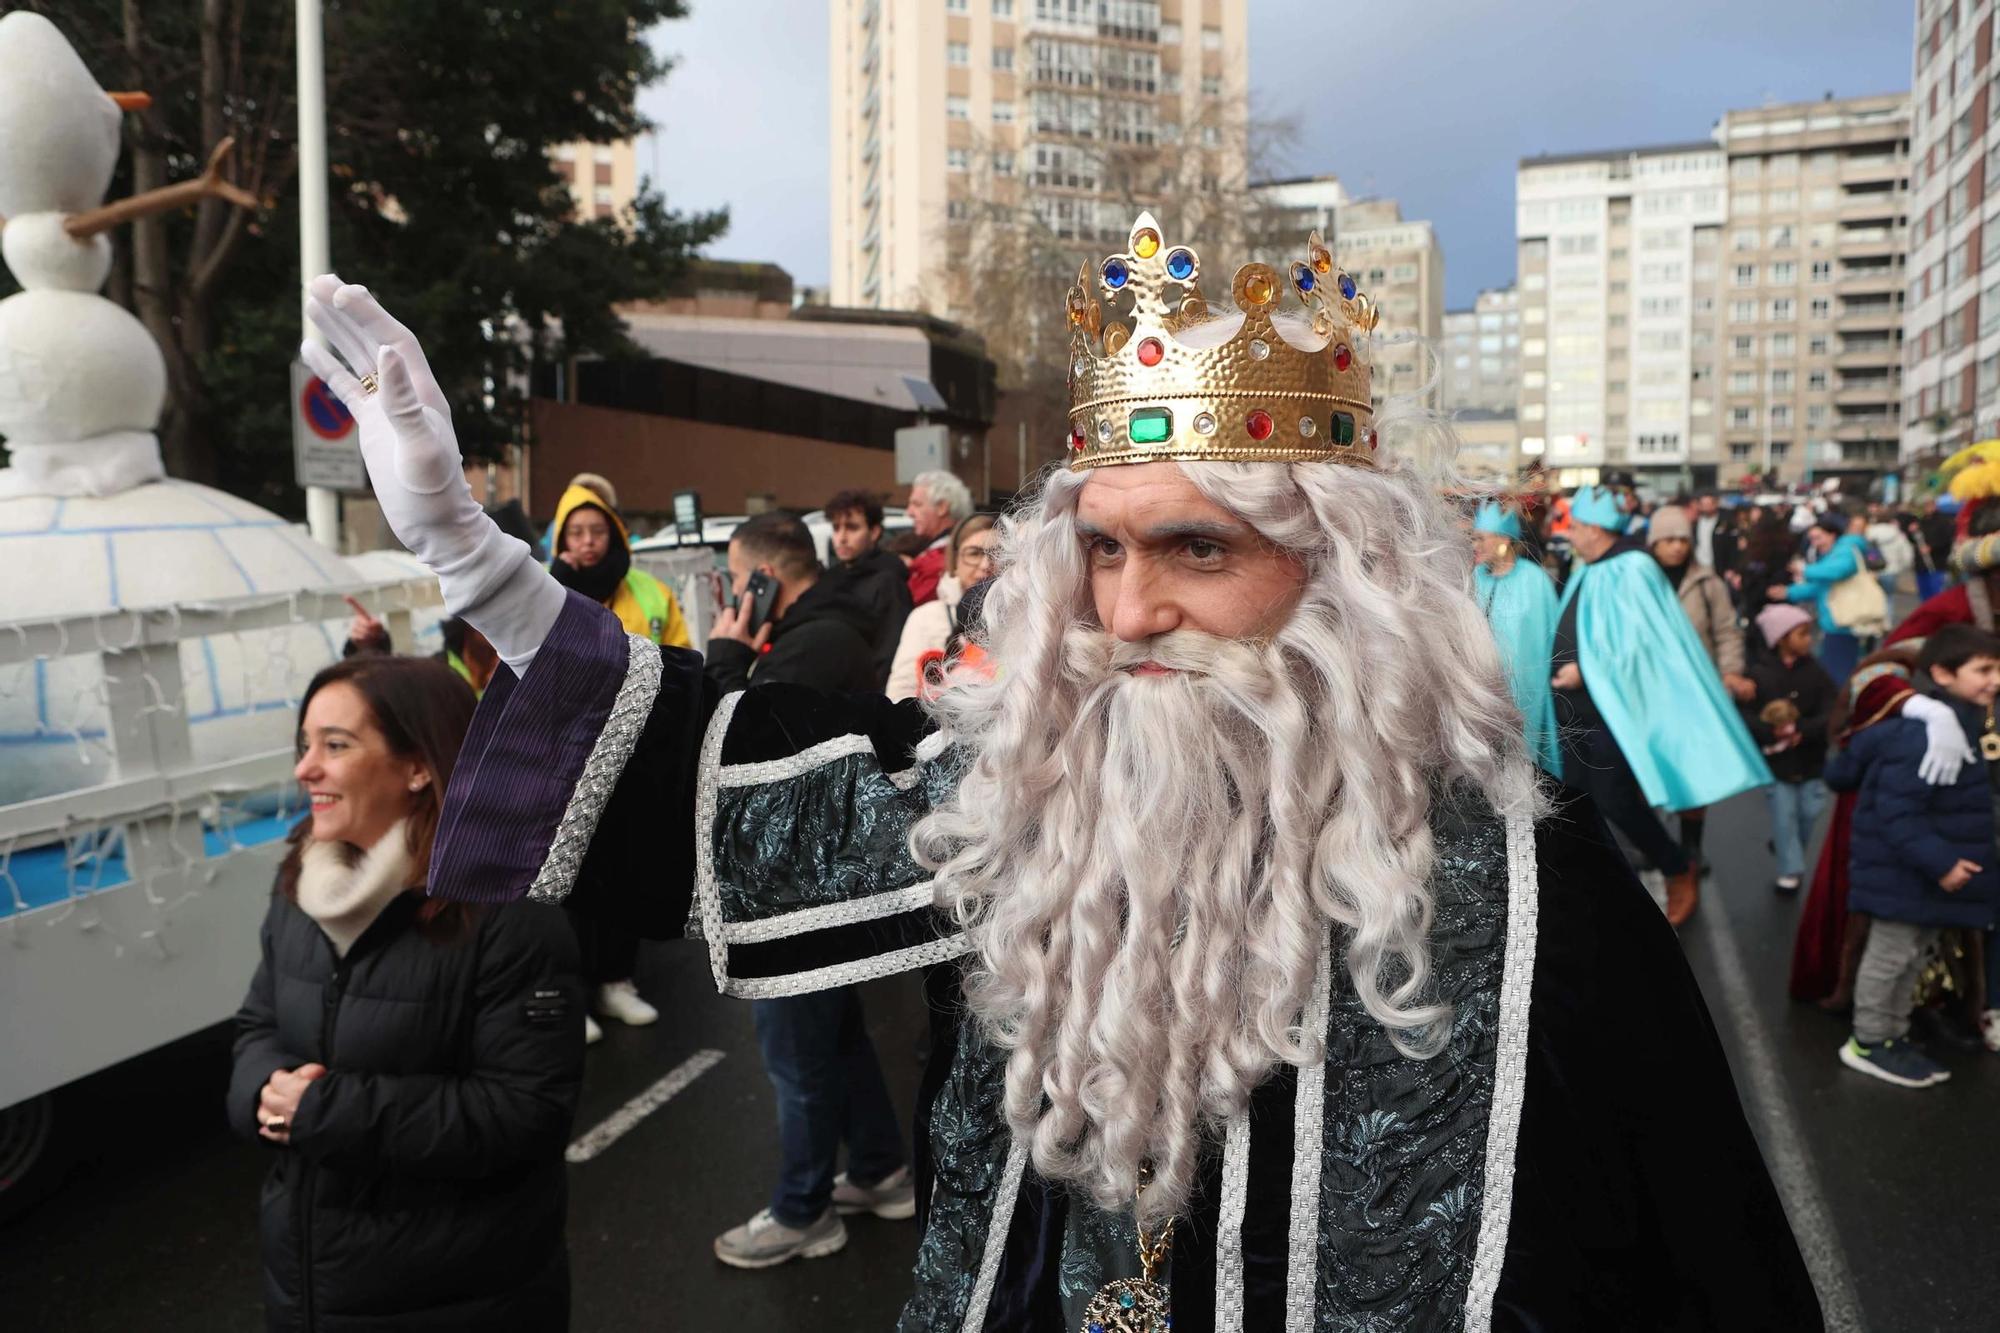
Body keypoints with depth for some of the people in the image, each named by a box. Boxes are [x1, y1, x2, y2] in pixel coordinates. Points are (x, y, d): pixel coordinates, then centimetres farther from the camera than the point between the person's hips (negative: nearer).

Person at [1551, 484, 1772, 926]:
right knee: (1578, 798, 10)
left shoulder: (1630, 570, -15)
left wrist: (1586, 671, -23)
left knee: (1614, 800, -6)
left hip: (1611, 706, -9)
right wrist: (1564, 667, 6)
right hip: (1578, 707, 9)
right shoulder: (1588, 571, 11)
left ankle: (1680, 869, 16)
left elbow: (1636, 641, -21)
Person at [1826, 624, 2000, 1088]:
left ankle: (1894, 1036, 30)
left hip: (1923, 872, 10)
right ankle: (1869, 1043, 15)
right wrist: (1938, 862, -28)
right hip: (1903, 873, -10)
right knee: (1890, 955, 2)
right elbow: (1898, 811, -28)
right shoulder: (1927, 732, -26)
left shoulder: (1962, 725, 7)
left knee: (1914, 956, 18)